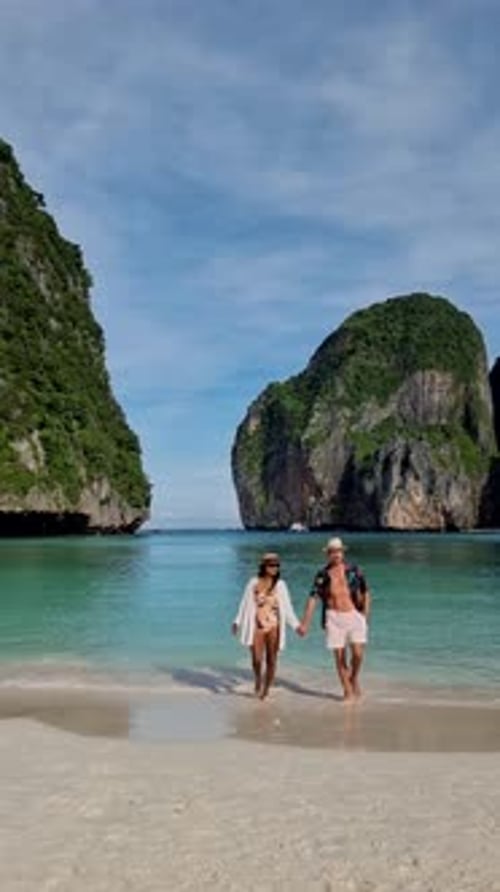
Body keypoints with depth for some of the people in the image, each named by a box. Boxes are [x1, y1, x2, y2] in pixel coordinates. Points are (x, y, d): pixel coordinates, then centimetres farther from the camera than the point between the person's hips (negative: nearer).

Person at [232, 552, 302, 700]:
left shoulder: (280, 584, 1)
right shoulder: (254, 582, 1)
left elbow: (287, 607, 3)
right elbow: (245, 603, 7)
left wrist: (296, 625, -2)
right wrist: (238, 622, 9)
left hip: (273, 626, 1)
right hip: (257, 625, -1)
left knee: (271, 660, 3)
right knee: (257, 659, -8)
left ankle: (266, 690, 20)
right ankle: (258, 679, 24)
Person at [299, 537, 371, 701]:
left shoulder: (353, 570, 1)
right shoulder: (322, 575, 0)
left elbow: (365, 593, 9)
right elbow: (313, 599, -3)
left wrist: (365, 614, 0)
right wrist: (305, 623, -8)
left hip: (354, 615, 0)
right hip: (334, 617, 0)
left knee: (357, 653, -12)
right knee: (340, 656, 2)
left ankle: (354, 678, 19)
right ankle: (347, 690, 19)